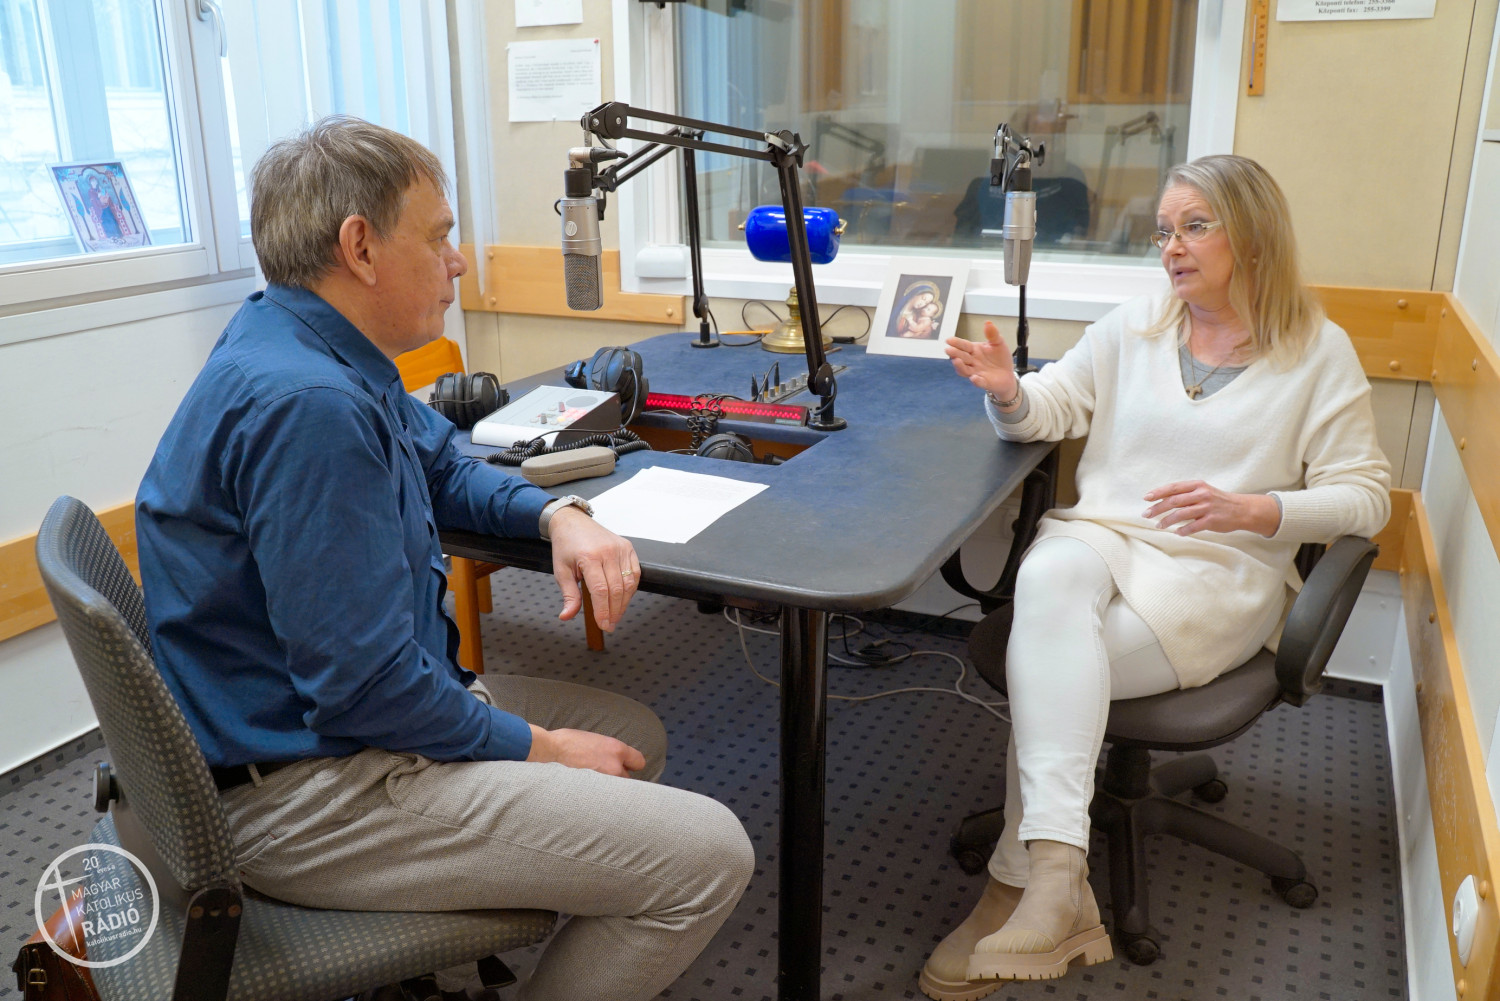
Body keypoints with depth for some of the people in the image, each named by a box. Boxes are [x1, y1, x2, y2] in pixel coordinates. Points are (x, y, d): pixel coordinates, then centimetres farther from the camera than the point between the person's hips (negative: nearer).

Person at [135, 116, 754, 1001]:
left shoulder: (316, 354, 6)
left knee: (634, 735, 19)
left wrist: (558, 515, 0)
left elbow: (443, 463, 20)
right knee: (709, 855, -14)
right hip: (304, 790, -10)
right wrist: (536, 748, -12)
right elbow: (364, 685, -27)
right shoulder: (308, 403, -27)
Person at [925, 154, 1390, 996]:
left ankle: (1021, 887, -20)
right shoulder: (1135, 327, 15)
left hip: (1220, 572, -3)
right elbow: (1054, 408, 15)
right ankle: (1058, 882, -37)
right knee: (1048, 578, -35)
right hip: (1100, 537, 3)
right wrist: (1010, 394, -10)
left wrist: (1249, 509, -16)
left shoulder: (1321, 353, 5)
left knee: (1048, 664, -30)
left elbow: (1365, 496, 1)